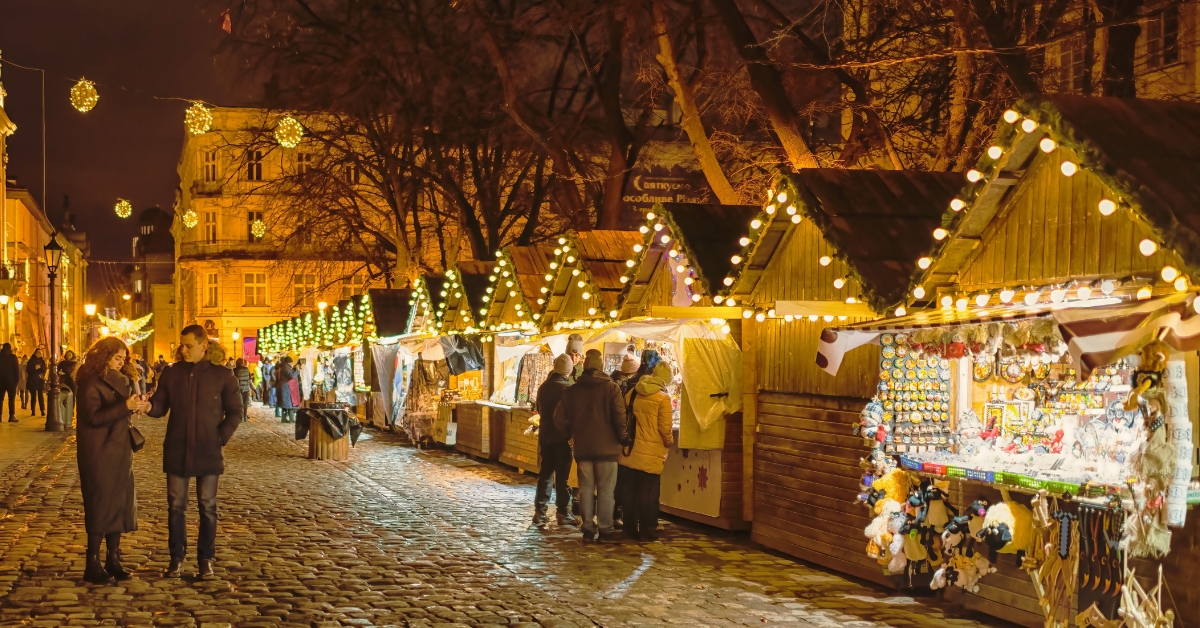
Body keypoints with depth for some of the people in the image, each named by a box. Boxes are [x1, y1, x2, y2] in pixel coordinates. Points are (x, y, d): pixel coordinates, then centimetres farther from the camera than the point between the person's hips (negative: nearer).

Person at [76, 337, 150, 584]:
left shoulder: (119, 381, 13)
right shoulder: (91, 383, -11)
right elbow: (93, 416, -21)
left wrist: (137, 406, -5)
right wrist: (125, 406, -28)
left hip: (120, 452, 8)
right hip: (99, 455, -8)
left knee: (120, 504, 7)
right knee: (99, 505, -5)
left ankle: (113, 560, 14)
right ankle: (93, 565, 1)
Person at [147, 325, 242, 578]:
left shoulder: (222, 375, -2)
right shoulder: (172, 373, 4)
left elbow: (235, 412, 2)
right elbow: (160, 407, 3)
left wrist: (222, 437, -8)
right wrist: (148, 406, -18)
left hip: (208, 452, -2)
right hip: (177, 451, 2)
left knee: (207, 507, 5)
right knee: (176, 506, 6)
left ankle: (206, 558, 14)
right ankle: (176, 558, 15)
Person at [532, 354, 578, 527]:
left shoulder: (543, 387, 4)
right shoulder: (568, 389, -15)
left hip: (545, 436, 5)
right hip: (563, 437, -5)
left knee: (545, 473, 11)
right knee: (562, 476, 0)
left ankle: (540, 512, 11)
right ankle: (563, 513, 2)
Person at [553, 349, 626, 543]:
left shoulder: (573, 389, 3)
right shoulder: (611, 387, -8)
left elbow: (559, 418, 2)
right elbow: (620, 417, -15)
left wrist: (572, 434, 16)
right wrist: (620, 438, 0)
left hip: (582, 447, 3)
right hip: (607, 447, -3)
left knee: (586, 489, 9)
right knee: (606, 490, 3)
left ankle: (588, 529, 11)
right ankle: (606, 530, 5)